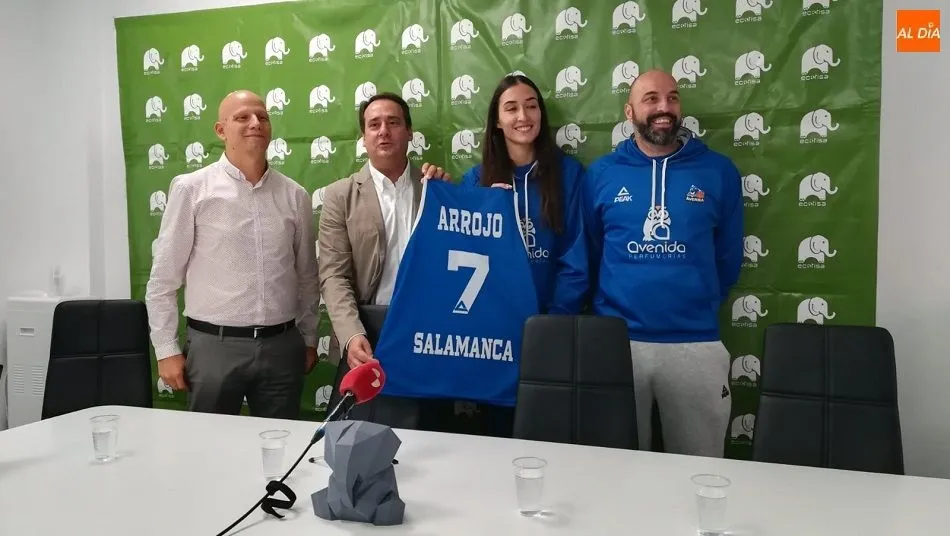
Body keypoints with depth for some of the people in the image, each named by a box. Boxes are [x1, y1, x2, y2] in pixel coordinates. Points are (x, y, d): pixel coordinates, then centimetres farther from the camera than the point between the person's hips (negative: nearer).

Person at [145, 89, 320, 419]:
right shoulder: (191, 189, -3)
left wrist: (309, 339, 13)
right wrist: (166, 349, -3)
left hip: (282, 346, 3)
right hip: (215, 345, -3)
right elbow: (163, 278, -1)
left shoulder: (294, 195, 6)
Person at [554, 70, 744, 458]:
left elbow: (728, 256, 10)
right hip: (617, 340, 0)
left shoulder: (718, 171, 3)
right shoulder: (601, 174, 3)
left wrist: (701, 306, 12)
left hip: (696, 343, 0)